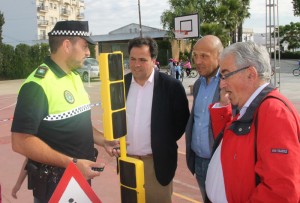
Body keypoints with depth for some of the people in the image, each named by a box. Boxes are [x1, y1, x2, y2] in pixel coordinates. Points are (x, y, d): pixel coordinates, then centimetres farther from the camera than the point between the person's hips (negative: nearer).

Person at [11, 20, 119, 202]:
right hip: (55, 184, -8)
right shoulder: (38, 84, -20)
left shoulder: (75, 77, 8)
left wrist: (103, 141, 4)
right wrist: (72, 163, -25)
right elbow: (21, 141, -25)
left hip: (81, 176, 8)